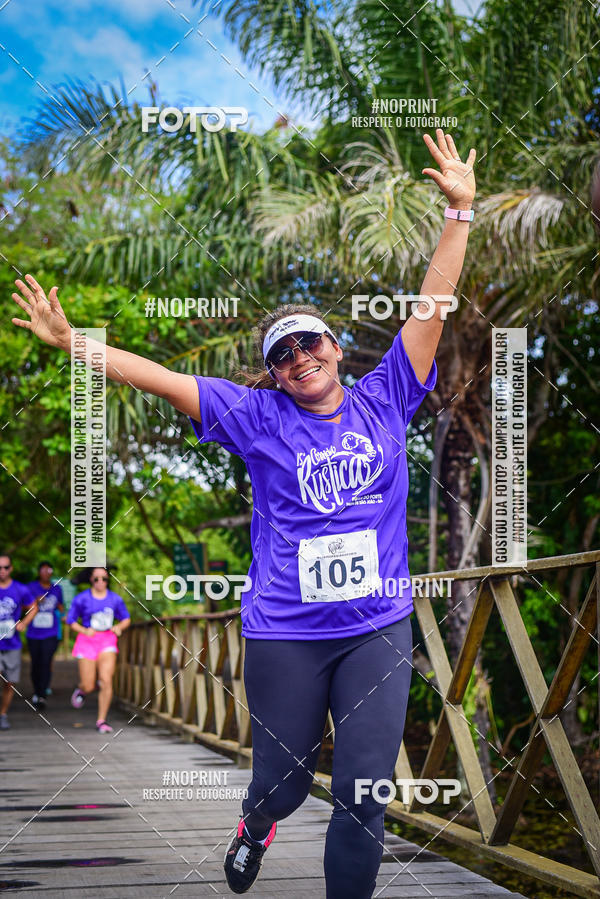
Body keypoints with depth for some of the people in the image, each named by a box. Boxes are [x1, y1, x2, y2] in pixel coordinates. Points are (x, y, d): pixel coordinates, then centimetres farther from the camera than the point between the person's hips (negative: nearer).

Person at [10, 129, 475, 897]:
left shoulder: (382, 402, 5)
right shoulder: (260, 417, 1)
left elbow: (432, 308, 3)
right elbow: (160, 379, -1)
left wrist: (459, 211, -1)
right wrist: (70, 343, -6)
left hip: (378, 630, 1)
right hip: (286, 637, -1)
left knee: (364, 797, -3)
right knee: (284, 781, 13)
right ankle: (256, 823, 50)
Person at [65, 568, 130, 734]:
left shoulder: (115, 599, 3)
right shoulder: (82, 599, -4)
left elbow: (126, 619, 14)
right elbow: (71, 620, 2)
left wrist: (119, 627, -7)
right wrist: (84, 631, -14)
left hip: (107, 641, 2)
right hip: (87, 641, -1)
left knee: (106, 681, -13)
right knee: (89, 686, -2)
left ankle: (102, 720, -1)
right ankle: (81, 689, 38)